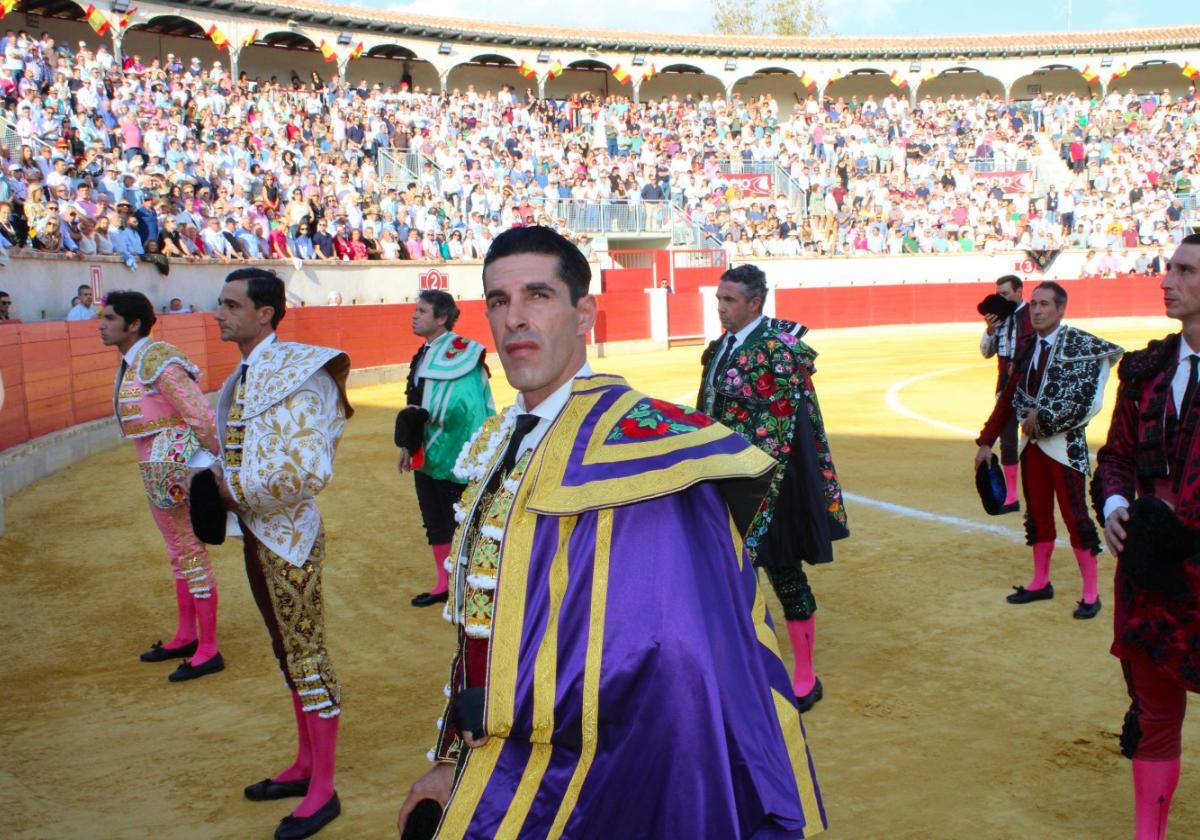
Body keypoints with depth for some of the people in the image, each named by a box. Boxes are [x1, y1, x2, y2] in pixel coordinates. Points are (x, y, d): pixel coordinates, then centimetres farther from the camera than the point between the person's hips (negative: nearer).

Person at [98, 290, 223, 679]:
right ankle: (186, 637, 31)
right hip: (158, 468, 10)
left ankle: (208, 651, 5)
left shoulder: (154, 359, -17)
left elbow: (198, 410, -23)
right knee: (180, 553, 18)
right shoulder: (131, 362, 12)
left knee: (191, 552, -3)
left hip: (174, 466, -10)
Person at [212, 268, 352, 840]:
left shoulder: (291, 375, -19)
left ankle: (323, 791, 12)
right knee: (289, 653, 18)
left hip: (288, 539, -9)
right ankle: (306, 766, 33)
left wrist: (235, 488, -18)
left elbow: (306, 472, -27)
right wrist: (216, 482, 0)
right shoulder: (245, 375, 8)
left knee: (306, 654, 1)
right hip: (258, 535, 9)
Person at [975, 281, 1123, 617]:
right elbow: (1009, 397, 9)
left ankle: (1090, 593, 10)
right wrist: (986, 441, 6)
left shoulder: (1081, 346, -11)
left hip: (1065, 445, -6)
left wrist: (1042, 418, -14)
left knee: (1075, 516, -1)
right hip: (1032, 443, 6)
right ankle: (1041, 582, 28)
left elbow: (1087, 400, -19)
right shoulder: (1028, 348, 7)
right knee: (1037, 514, 14)